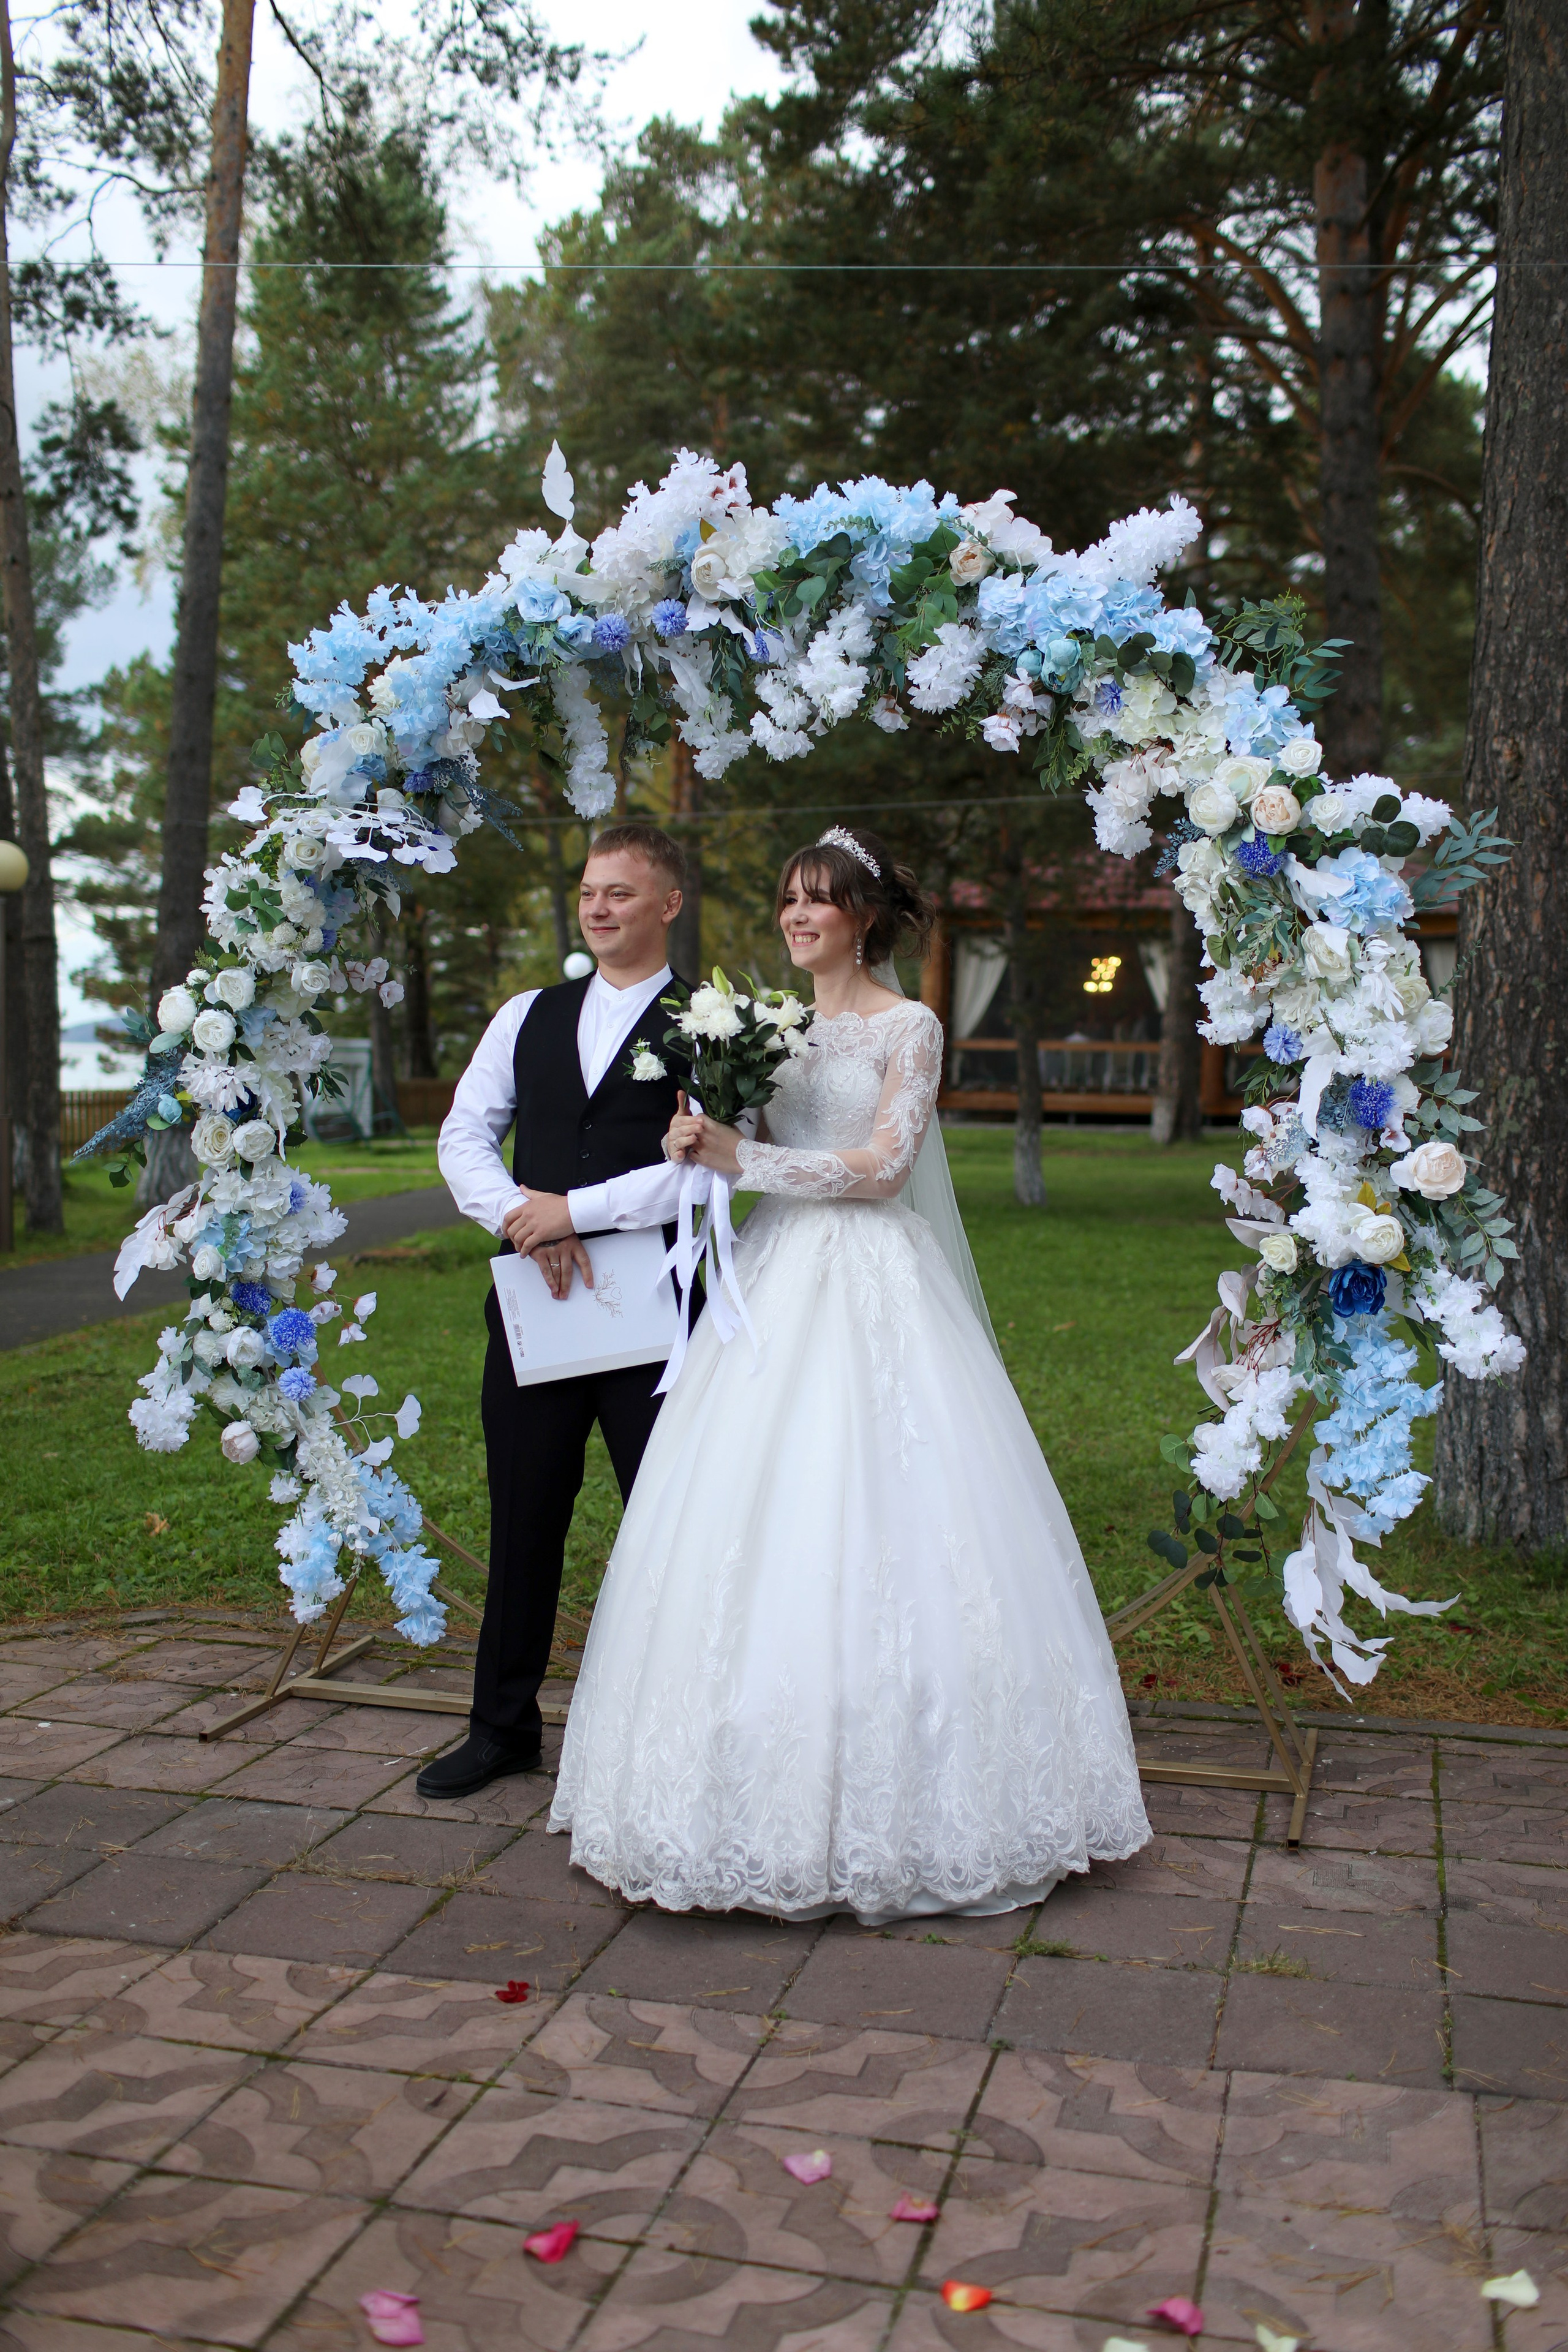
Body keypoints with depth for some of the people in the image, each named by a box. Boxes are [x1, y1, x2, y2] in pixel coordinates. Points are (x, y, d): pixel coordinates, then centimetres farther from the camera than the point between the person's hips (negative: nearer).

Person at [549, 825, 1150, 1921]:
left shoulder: (909, 1027, -1)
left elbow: (881, 1165, -10)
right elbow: (759, 1153, 15)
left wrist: (742, 1160, -13)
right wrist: (710, 1144, -6)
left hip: (870, 1287, -5)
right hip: (776, 1284, 6)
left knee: (868, 1529, -7)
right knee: (753, 1529, 1)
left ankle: (887, 1800, 6)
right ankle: (779, 1793, 11)